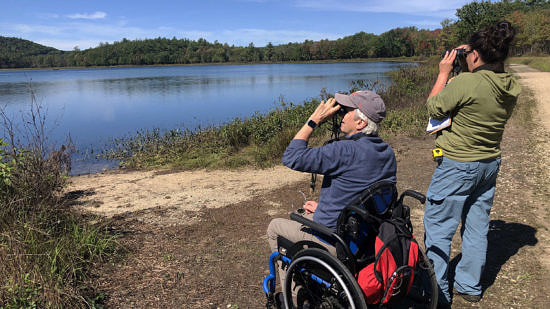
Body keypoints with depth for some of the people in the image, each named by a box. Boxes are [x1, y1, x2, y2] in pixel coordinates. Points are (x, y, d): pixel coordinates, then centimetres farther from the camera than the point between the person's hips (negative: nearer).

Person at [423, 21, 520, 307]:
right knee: (477, 226, 18)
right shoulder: (512, 88, -2)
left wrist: (444, 73, -1)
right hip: (490, 163, 8)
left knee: (438, 226, 6)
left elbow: (434, 108, -11)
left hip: (458, 165, -8)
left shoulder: (466, 82, -25)